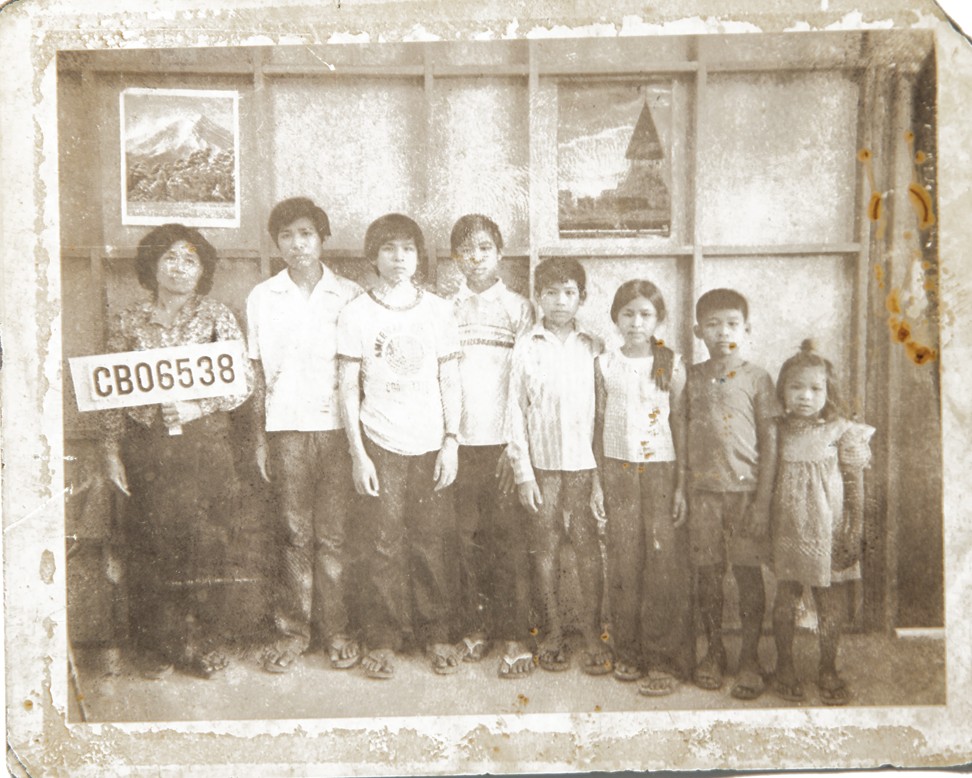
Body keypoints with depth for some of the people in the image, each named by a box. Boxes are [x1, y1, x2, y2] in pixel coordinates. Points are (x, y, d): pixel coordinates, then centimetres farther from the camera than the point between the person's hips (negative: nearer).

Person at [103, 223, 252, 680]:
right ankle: (155, 647, 16)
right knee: (150, 547, 2)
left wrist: (197, 407, -12)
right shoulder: (128, 323, 7)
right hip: (146, 448, 1)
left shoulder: (218, 318, 5)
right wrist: (112, 451, 3)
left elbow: (244, 382, 0)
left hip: (205, 444, 0)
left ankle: (201, 646, 13)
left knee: (205, 546, 0)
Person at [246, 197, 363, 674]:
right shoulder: (262, 298, 8)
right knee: (293, 532, 4)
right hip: (285, 428, 1)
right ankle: (292, 629, 16)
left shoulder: (350, 296, 4)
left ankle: (335, 628, 14)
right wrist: (259, 438, 6)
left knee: (334, 533, 2)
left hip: (337, 425, -1)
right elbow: (258, 374, 10)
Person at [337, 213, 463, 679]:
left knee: (431, 541, 3)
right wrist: (357, 453, -4)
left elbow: (450, 382, 9)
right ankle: (382, 640, 14)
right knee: (384, 543, 0)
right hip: (380, 444, -1)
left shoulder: (438, 311, 7)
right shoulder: (357, 314, 2)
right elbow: (348, 389, 1)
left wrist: (451, 441, 0)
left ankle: (436, 634, 18)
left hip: (432, 443, 1)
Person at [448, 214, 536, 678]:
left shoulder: (518, 308, 6)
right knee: (467, 539, 5)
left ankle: (515, 636, 6)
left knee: (507, 539, -2)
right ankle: (473, 628, 17)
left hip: (503, 441, -2)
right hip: (458, 441, 2)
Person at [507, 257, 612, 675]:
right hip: (541, 464, 0)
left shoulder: (593, 347, 6)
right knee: (545, 548, 5)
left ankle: (592, 635, 12)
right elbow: (515, 411, 2)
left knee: (588, 547, 0)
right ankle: (553, 631, 19)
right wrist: (523, 472, -3)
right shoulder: (526, 347, 3)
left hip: (585, 462, 0)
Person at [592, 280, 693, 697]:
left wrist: (681, 485, -5)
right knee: (624, 564, 6)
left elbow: (680, 426, 0)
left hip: (661, 470, -2)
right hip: (618, 471, 2)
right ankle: (628, 651, 20)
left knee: (665, 564, -1)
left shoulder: (672, 365, 0)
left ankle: (665, 660, 10)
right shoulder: (604, 365, 5)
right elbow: (599, 425, 7)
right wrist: (598, 481, 5)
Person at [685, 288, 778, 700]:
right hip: (703, 491, 2)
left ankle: (750, 658, 16)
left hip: (745, 489, -2)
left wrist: (763, 501, -8)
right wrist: (683, 489, 4)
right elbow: (684, 432, 10)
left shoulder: (756, 378, -2)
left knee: (748, 574, 2)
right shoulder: (692, 377, 6)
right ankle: (713, 650, 25)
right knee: (707, 574, 8)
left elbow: (770, 440, -3)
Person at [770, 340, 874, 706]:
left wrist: (854, 534, -6)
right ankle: (785, 666, 25)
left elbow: (855, 487, -3)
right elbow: (768, 481, 7)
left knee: (831, 602, 8)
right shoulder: (778, 432, 1)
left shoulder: (842, 432, -5)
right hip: (786, 531, 1)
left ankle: (828, 669, 25)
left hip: (828, 532, -1)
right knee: (785, 599, 9)